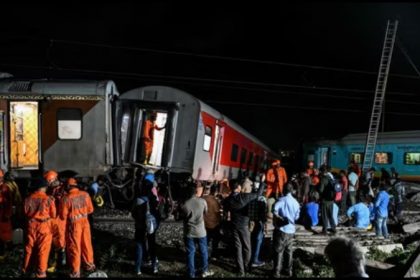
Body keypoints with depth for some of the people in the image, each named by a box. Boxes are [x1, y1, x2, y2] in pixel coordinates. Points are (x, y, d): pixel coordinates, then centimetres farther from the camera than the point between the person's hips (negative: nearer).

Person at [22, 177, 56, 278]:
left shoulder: (28, 198, -6)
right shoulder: (48, 199, -14)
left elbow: (25, 212, 6)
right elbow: (53, 215, -6)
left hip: (31, 226, 3)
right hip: (44, 226, -3)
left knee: (29, 248, 18)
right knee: (43, 250, 7)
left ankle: (25, 269, 31)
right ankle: (41, 272, 12)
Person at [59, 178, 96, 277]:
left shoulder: (66, 198, -18)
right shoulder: (85, 194, -7)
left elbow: (63, 216, -11)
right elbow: (90, 209, 3)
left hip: (74, 224, -4)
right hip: (85, 222, 4)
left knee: (74, 248, 7)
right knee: (86, 244, 20)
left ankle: (75, 272, 15)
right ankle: (89, 265, 35)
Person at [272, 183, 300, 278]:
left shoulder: (282, 200, -11)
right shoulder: (296, 202, 7)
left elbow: (275, 210, -29)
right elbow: (297, 217, 11)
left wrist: (279, 217, -15)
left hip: (281, 229, -6)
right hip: (291, 230, 6)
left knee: (278, 251, 1)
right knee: (289, 250, 16)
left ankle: (276, 272, 3)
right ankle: (288, 270, 23)